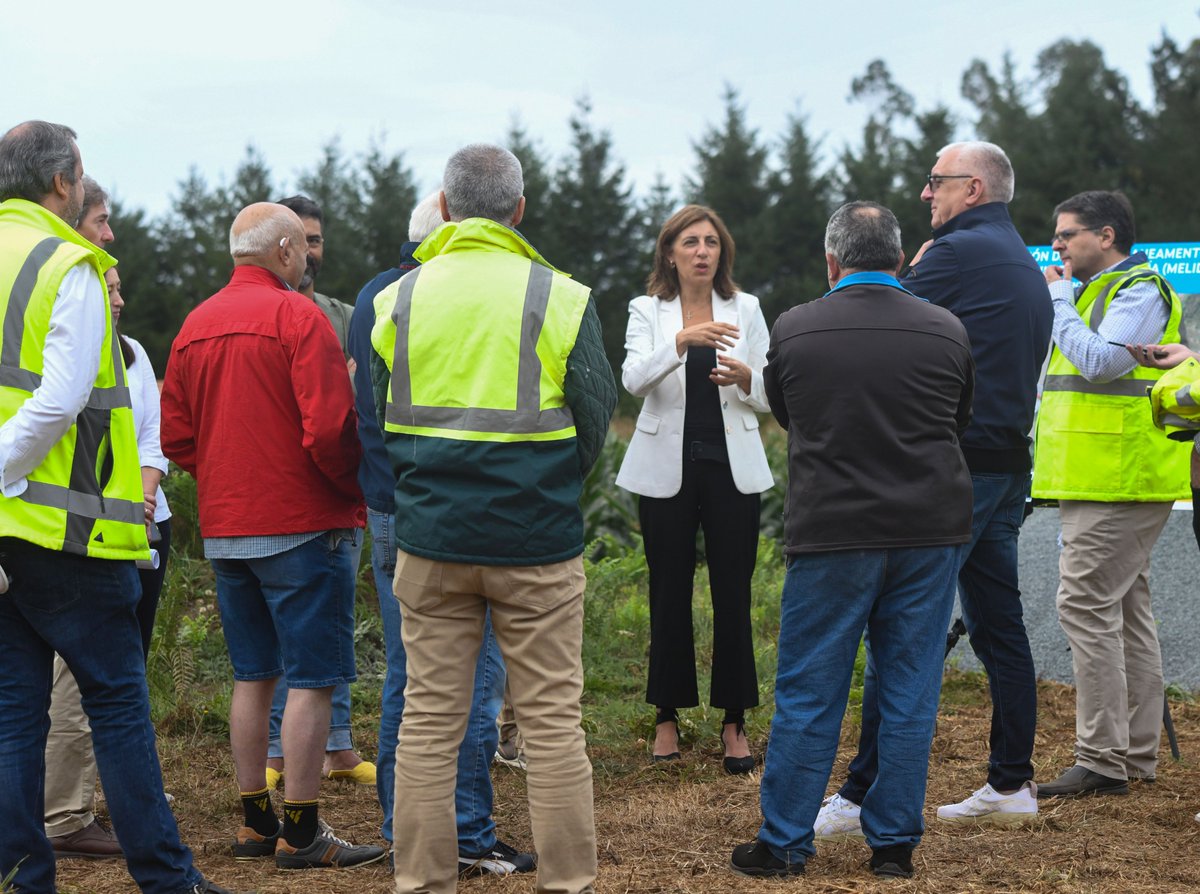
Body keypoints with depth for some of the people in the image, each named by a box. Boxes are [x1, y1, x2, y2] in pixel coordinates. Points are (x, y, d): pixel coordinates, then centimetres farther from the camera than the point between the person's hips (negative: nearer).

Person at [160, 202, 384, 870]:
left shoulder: (197, 324, 8)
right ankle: (301, 833, 0)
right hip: (303, 525, -7)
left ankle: (255, 823, 19)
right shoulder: (297, 316, -12)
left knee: (254, 676, 14)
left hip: (225, 529, 7)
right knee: (312, 678, -2)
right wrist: (356, 487, -4)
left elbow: (176, 437, 9)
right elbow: (329, 428, -20)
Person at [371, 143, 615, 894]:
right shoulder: (560, 297, -6)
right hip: (538, 545, -2)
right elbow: (595, 419, 0)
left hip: (431, 540, 2)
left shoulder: (399, 298, 1)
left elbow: (374, 425, 8)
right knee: (553, 719, 5)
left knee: (429, 719, 8)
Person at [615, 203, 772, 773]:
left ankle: (735, 721, 7)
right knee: (670, 593, 4)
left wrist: (745, 377, -17)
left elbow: (768, 397, 6)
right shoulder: (647, 311, 2)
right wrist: (683, 340, -32)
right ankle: (667, 716, 15)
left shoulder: (745, 309, 6)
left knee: (733, 594, 0)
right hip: (667, 468, -1)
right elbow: (634, 380, -16)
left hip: (732, 465, 1)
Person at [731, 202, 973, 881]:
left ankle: (785, 843, 9)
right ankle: (895, 844, 13)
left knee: (808, 695, 5)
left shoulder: (794, 330, -3)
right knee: (911, 692, 8)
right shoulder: (946, 330, 0)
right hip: (931, 532, 2)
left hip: (833, 533, -1)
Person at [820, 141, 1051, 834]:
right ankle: (1012, 784, 17)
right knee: (999, 625, 13)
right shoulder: (1027, 267, 20)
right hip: (1009, 467, 10)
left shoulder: (959, 251, -10)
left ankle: (865, 795, -8)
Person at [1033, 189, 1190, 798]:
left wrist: (1059, 301, -12)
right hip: (1102, 481, 11)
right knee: (1126, 611, 12)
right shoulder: (1099, 292, 21)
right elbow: (1081, 369, 28)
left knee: (1086, 605, -13)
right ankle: (1137, 754, 18)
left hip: (1116, 484, -11)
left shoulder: (1140, 291, -10)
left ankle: (1102, 762, -12)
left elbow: (1100, 361, -23)